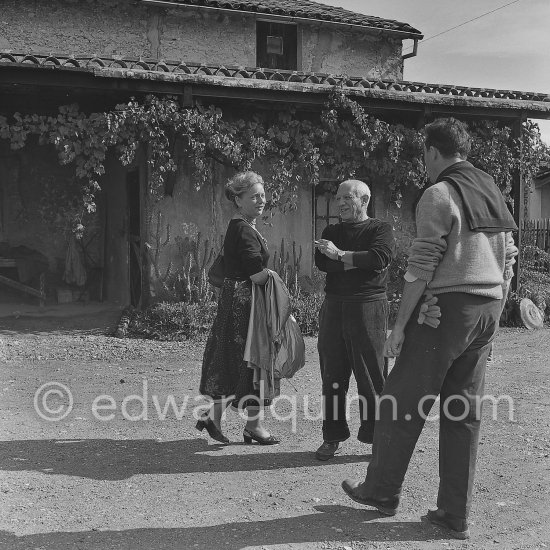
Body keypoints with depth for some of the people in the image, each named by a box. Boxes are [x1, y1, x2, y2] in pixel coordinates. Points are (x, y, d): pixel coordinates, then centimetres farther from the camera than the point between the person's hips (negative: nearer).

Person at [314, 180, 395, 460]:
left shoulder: (381, 229, 5)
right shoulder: (331, 232, 18)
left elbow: (379, 258, -15)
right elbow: (321, 261, 0)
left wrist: (340, 255, -9)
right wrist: (357, 262, -11)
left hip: (368, 307, -4)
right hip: (334, 307, 5)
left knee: (371, 376, -5)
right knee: (332, 375, 6)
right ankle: (332, 437, 14)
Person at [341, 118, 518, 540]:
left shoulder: (439, 195, -9)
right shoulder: (493, 193, 14)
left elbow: (422, 267, -15)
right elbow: (507, 263, 15)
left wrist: (400, 324, -11)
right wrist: (492, 316, 20)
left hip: (447, 307, -7)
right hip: (487, 313, 8)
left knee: (403, 401, 7)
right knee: (464, 412, 10)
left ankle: (382, 491, 21)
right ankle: (456, 515, 16)